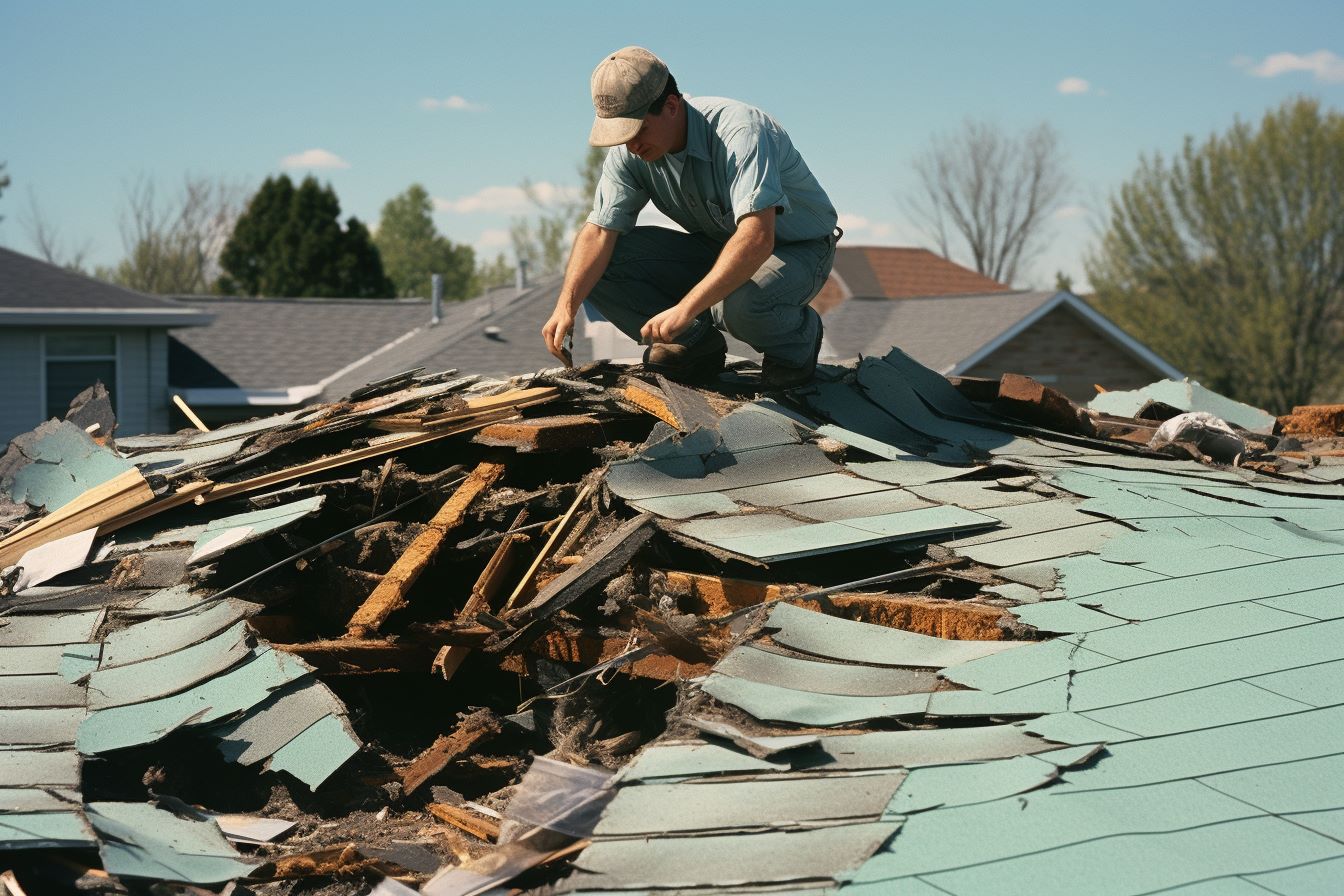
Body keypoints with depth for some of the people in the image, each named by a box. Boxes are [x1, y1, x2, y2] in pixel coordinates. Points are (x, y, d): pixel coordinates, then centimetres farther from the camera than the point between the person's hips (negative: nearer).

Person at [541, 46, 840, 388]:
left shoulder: (739, 132, -32)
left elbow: (757, 238, -43)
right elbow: (599, 231, -11)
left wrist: (685, 309, -48)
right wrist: (565, 307, -28)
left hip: (798, 248, -6)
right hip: (715, 247, 6)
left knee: (738, 305, -41)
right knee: (595, 265, -12)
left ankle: (799, 335, -6)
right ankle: (696, 344, 0)